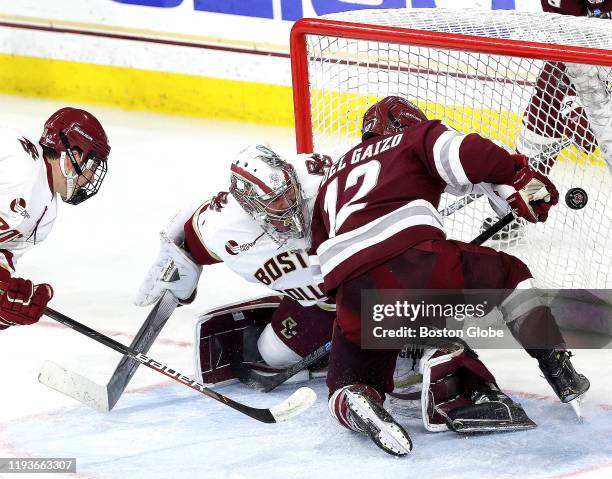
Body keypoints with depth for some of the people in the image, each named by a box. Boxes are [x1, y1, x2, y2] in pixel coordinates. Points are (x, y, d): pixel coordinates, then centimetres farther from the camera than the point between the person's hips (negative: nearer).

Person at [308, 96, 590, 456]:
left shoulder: (334, 176, 37)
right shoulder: (415, 137, 21)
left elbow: (319, 265, 38)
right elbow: (466, 154, -2)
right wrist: (522, 177, 6)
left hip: (353, 294, 4)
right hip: (414, 260, -4)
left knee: (350, 380, 20)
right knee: (509, 276, 20)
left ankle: (354, 404, -16)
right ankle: (557, 367, 6)